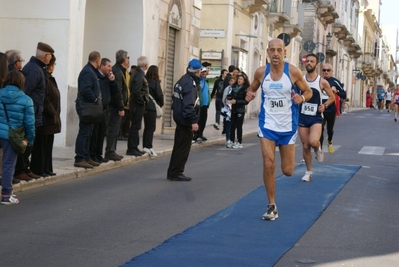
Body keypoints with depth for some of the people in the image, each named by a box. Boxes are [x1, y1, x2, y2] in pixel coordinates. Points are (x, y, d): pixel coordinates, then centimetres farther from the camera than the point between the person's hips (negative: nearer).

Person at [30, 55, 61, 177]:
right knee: (41, 145, -4)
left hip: (50, 118, 10)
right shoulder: (44, 79, -17)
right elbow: (45, 100, -22)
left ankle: (46, 169, 20)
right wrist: (53, 114, -15)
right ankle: (38, 170, 2)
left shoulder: (49, 78, 15)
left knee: (48, 144, 14)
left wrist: (55, 114, 10)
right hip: (45, 119, -10)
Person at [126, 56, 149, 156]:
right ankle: (131, 148, -2)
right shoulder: (139, 75, -18)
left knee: (135, 126, 14)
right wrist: (142, 102, -15)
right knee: (135, 127, -5)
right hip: (138, 105, -10)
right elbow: (136, 92, -26)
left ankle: (134, 147, 20)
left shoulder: (138, 74, 13)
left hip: (136, 104, 10)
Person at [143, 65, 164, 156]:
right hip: (152, 107, -5)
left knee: (146, 127, 15)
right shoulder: (156, 82, -10)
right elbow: (159, 95, -11)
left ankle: (145, 146, 17)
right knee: (151, 127, -3)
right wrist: (161, 104, 5)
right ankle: (148, 147, -12)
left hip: (144, 106, 6)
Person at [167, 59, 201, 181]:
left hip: (179, 117, 10)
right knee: (183, 147, -3)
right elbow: (189, 103, -26)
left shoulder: (183, 80, 12)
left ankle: (173, 172, 22)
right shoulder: (190, 83, -18)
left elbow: (176, 99, 20)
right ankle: (176, 173, 0)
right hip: (186, 120, -10)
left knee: (179, 146, 16)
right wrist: (194, 121, -28)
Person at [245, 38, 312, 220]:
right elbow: (252, 88, 14)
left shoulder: (293, 71, -11)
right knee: (268, 165, -10)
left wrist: (301, 98, -22)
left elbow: (308, 91, 0)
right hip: (267, 125, 1)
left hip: (288, 126, -1)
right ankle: (272, 206, 4)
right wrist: (250, 94, -10)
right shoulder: (261, 72, -5)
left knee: (287, 171, 5)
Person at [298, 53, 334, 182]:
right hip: (302, 116, 2)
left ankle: (318, 149, 11)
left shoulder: (322, 82, -4)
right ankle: (309, 171, 23)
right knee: (305, 146, 6)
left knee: (313, 142, -26)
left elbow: (332, 97, 8)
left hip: (316, 117, -2)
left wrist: (325, 105, -9)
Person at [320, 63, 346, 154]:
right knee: (320, 129, -13)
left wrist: (336, 91, -21)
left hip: (331, 110, 0)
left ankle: (329, 141, 50)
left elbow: (344, 95, -3)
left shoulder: (335, 82, -4)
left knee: (330, 129, 18)